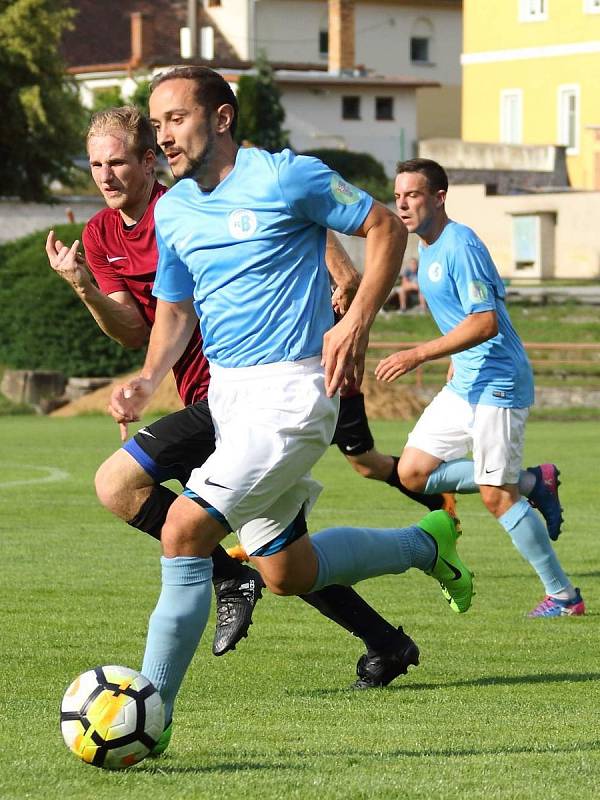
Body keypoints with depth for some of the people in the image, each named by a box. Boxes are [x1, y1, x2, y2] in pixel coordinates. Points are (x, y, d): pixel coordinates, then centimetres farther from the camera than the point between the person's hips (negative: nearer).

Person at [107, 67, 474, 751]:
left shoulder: (284, 178, -11)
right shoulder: (171, 213, 9)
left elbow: (386, 228, -3)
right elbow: (174, 312, 19)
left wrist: (356, 323, -15)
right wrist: (147, 380, -1)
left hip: (290, 391, -8)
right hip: (225, 391, 8)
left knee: (184, 530, -21)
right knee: (286, 572, 14)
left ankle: (151, 712, -14)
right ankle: (427, 544, 39)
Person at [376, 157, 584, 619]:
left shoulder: (460, 246, -18)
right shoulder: (427, 250, 12)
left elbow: (485, 322, -25)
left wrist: (418, 355, -26)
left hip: (497, 385, -10)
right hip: (465, 384, 10)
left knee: (495, 494, -9)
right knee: (413, 472, 4)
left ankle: (563, 595, 2)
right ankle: (532, 483, 14)